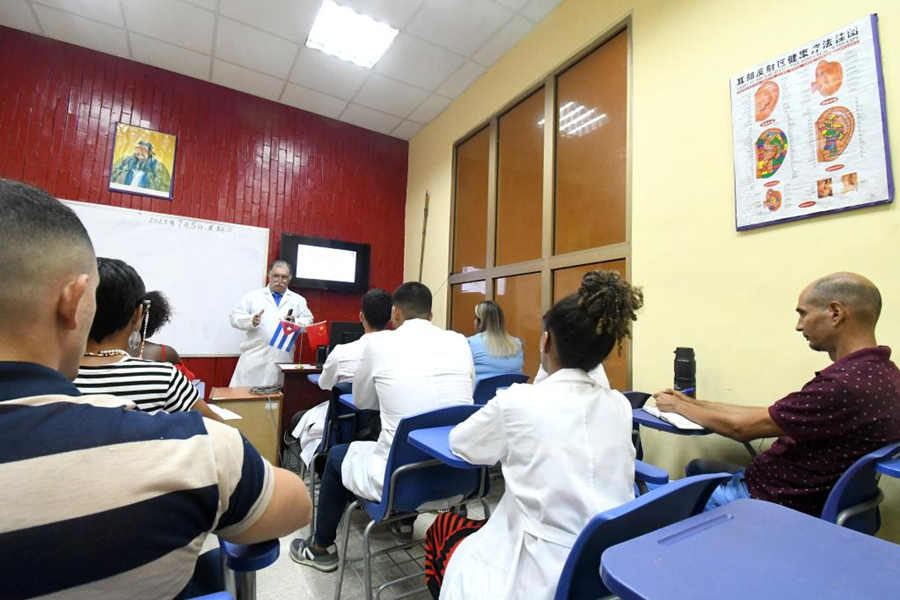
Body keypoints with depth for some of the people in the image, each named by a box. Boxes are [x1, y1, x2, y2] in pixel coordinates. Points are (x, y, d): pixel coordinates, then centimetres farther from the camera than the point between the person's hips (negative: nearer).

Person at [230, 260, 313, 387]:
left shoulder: (298, 300, 13)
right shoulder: (253, 296, 9)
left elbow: (308, 322, 10)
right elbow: (235, 317, 5)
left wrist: (296, 322, -11)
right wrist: (251, 320, -15)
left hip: (283, 360, 1)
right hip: (254, 359, -1)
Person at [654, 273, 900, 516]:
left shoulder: (845, 384, -31)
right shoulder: (878, 370, 2)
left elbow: (742, 427, -20)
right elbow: (769, 415, 6)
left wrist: (679, 407, -4)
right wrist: (693, 403, 7)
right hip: (798, 489, 9)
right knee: (698, 468, 25)